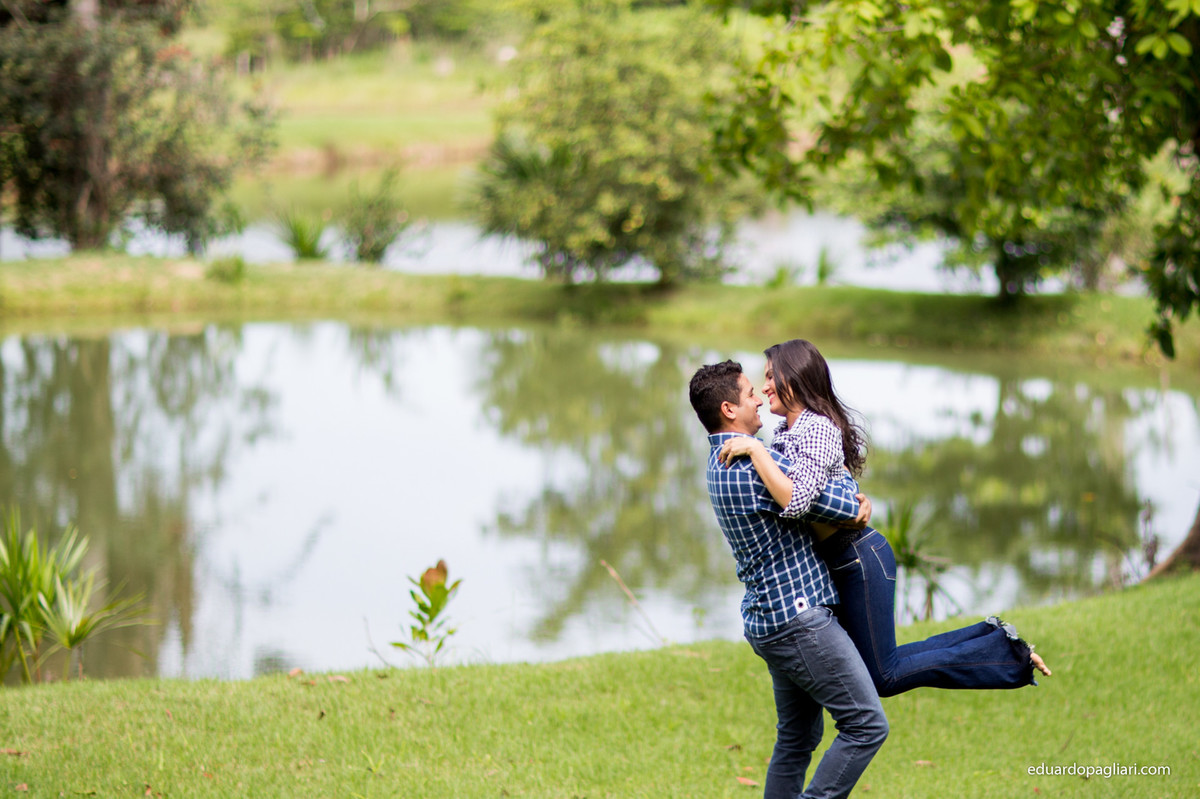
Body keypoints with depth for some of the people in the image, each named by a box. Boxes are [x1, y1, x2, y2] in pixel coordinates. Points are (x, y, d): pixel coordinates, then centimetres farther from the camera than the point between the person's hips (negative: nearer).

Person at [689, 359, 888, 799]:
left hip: (766, 621, 10)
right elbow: (833, 503, -20)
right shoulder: (756, 464, -21)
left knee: (796, 738, 16)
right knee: (866, 725, -4)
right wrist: (859, 509, 2)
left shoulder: (721, 463, 11)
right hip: (799, 618, -10)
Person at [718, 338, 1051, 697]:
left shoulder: (818, 429, -20)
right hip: (840, 563, 10)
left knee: (884, 676, -3)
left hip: (860, 559, -10)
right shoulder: (785, 432, 9)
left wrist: (755, 449, -29)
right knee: (879, 664, 15)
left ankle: (1006, 653, 3)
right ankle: (990, 637, 19)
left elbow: (796, 501, -35)